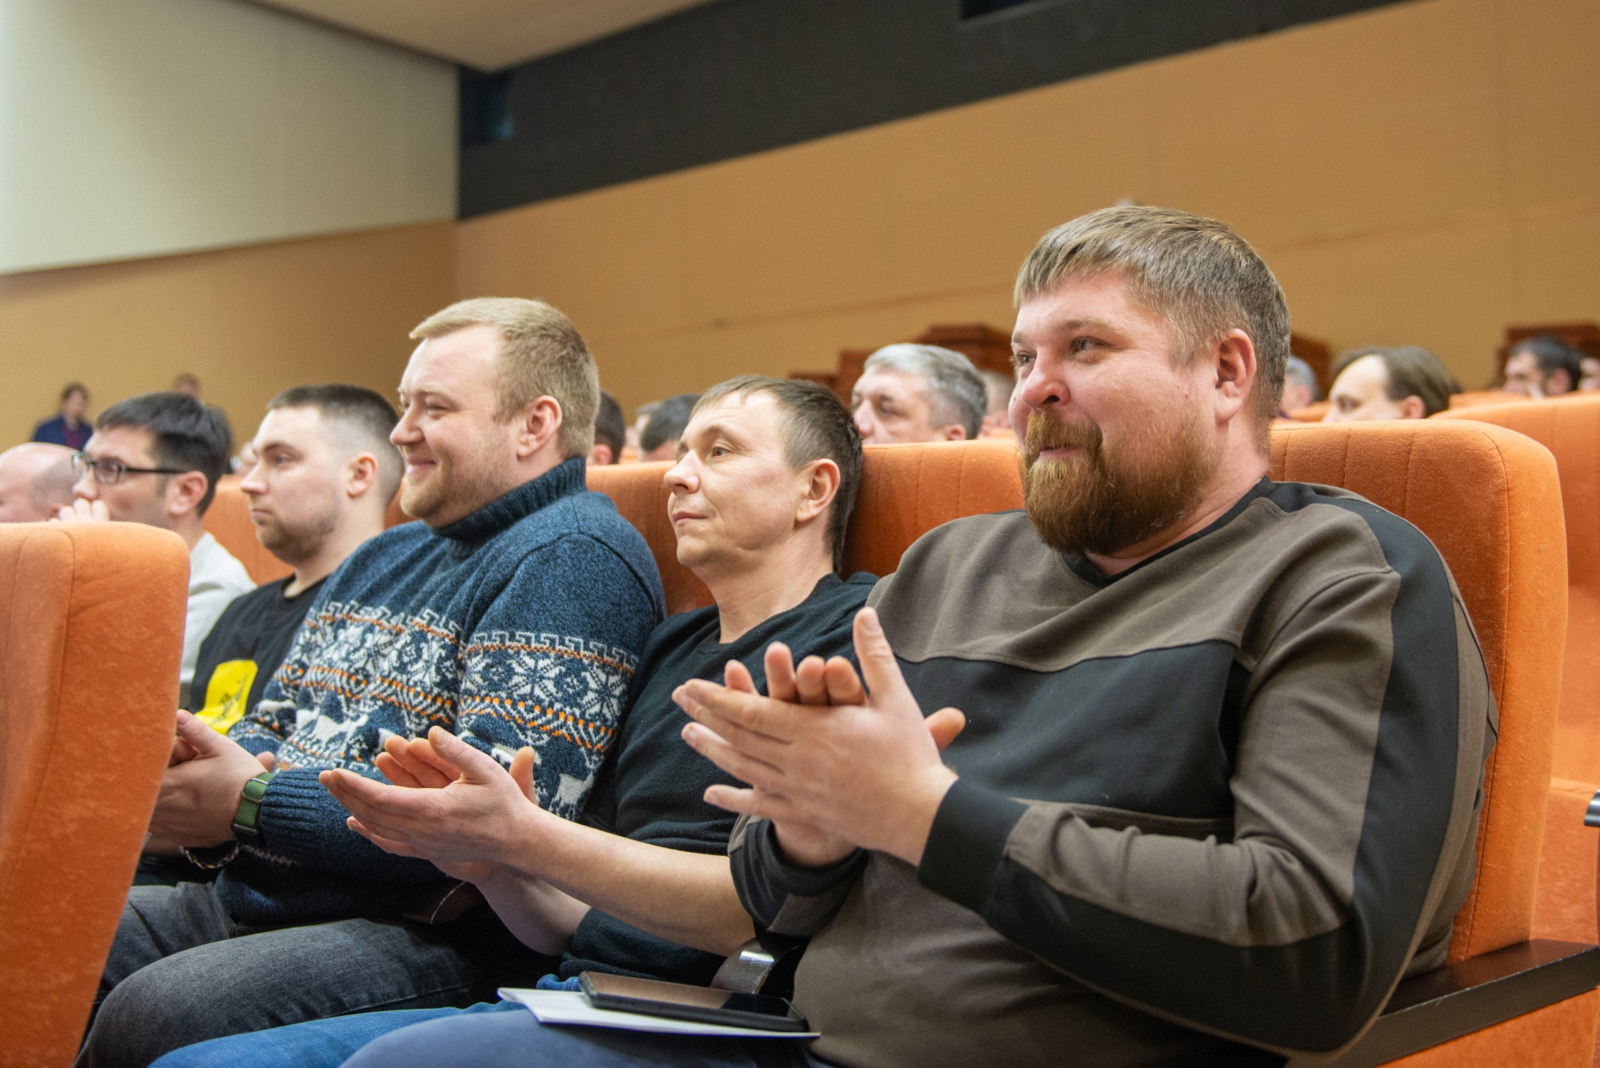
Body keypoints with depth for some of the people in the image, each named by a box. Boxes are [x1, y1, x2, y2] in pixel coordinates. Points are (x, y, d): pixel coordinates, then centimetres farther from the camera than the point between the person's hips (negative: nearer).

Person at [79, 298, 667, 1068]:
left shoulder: (575, 558, -11)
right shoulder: (380, 560, 20)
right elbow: (272, 725, 23)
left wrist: (253, 803, -14)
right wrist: (190, 774, -2)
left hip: (426, 935, -9)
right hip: (245, 900, 9)